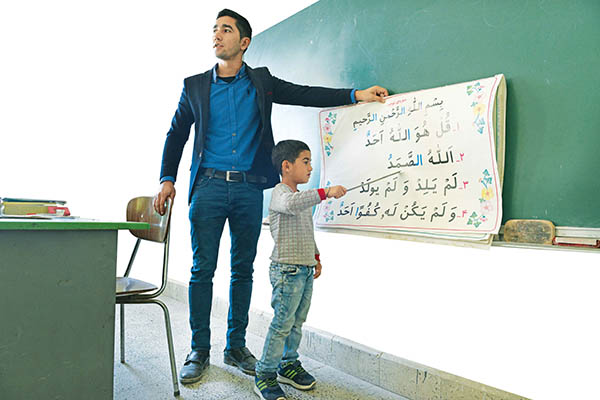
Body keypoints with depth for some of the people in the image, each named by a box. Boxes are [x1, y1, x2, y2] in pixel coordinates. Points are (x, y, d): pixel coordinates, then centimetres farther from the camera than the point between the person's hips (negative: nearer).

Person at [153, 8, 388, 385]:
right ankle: (200, 350, 14)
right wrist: (167, 179, 5)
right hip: (209, 185, 0)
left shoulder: (261, 81, 11)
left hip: (249, 188, 1)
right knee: (203, 269, -1)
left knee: (243, 269, 7)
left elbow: (306, 94, 8)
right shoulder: (195, 85, 10)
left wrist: (356, 94, -1)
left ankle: (236, 346, 21)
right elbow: (176, 134, 14)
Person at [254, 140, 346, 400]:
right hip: (286, 269, -9)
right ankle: (265, 375, 10)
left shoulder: (303, 196, 18)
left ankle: (289, 364, 32)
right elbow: (291, 204, -37)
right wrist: (325, 192, -38)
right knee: (282, 323, -4)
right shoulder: (280, 193, -12)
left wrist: (316, 256, 24)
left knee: (297, 321, 16)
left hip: (305, 270, 9)